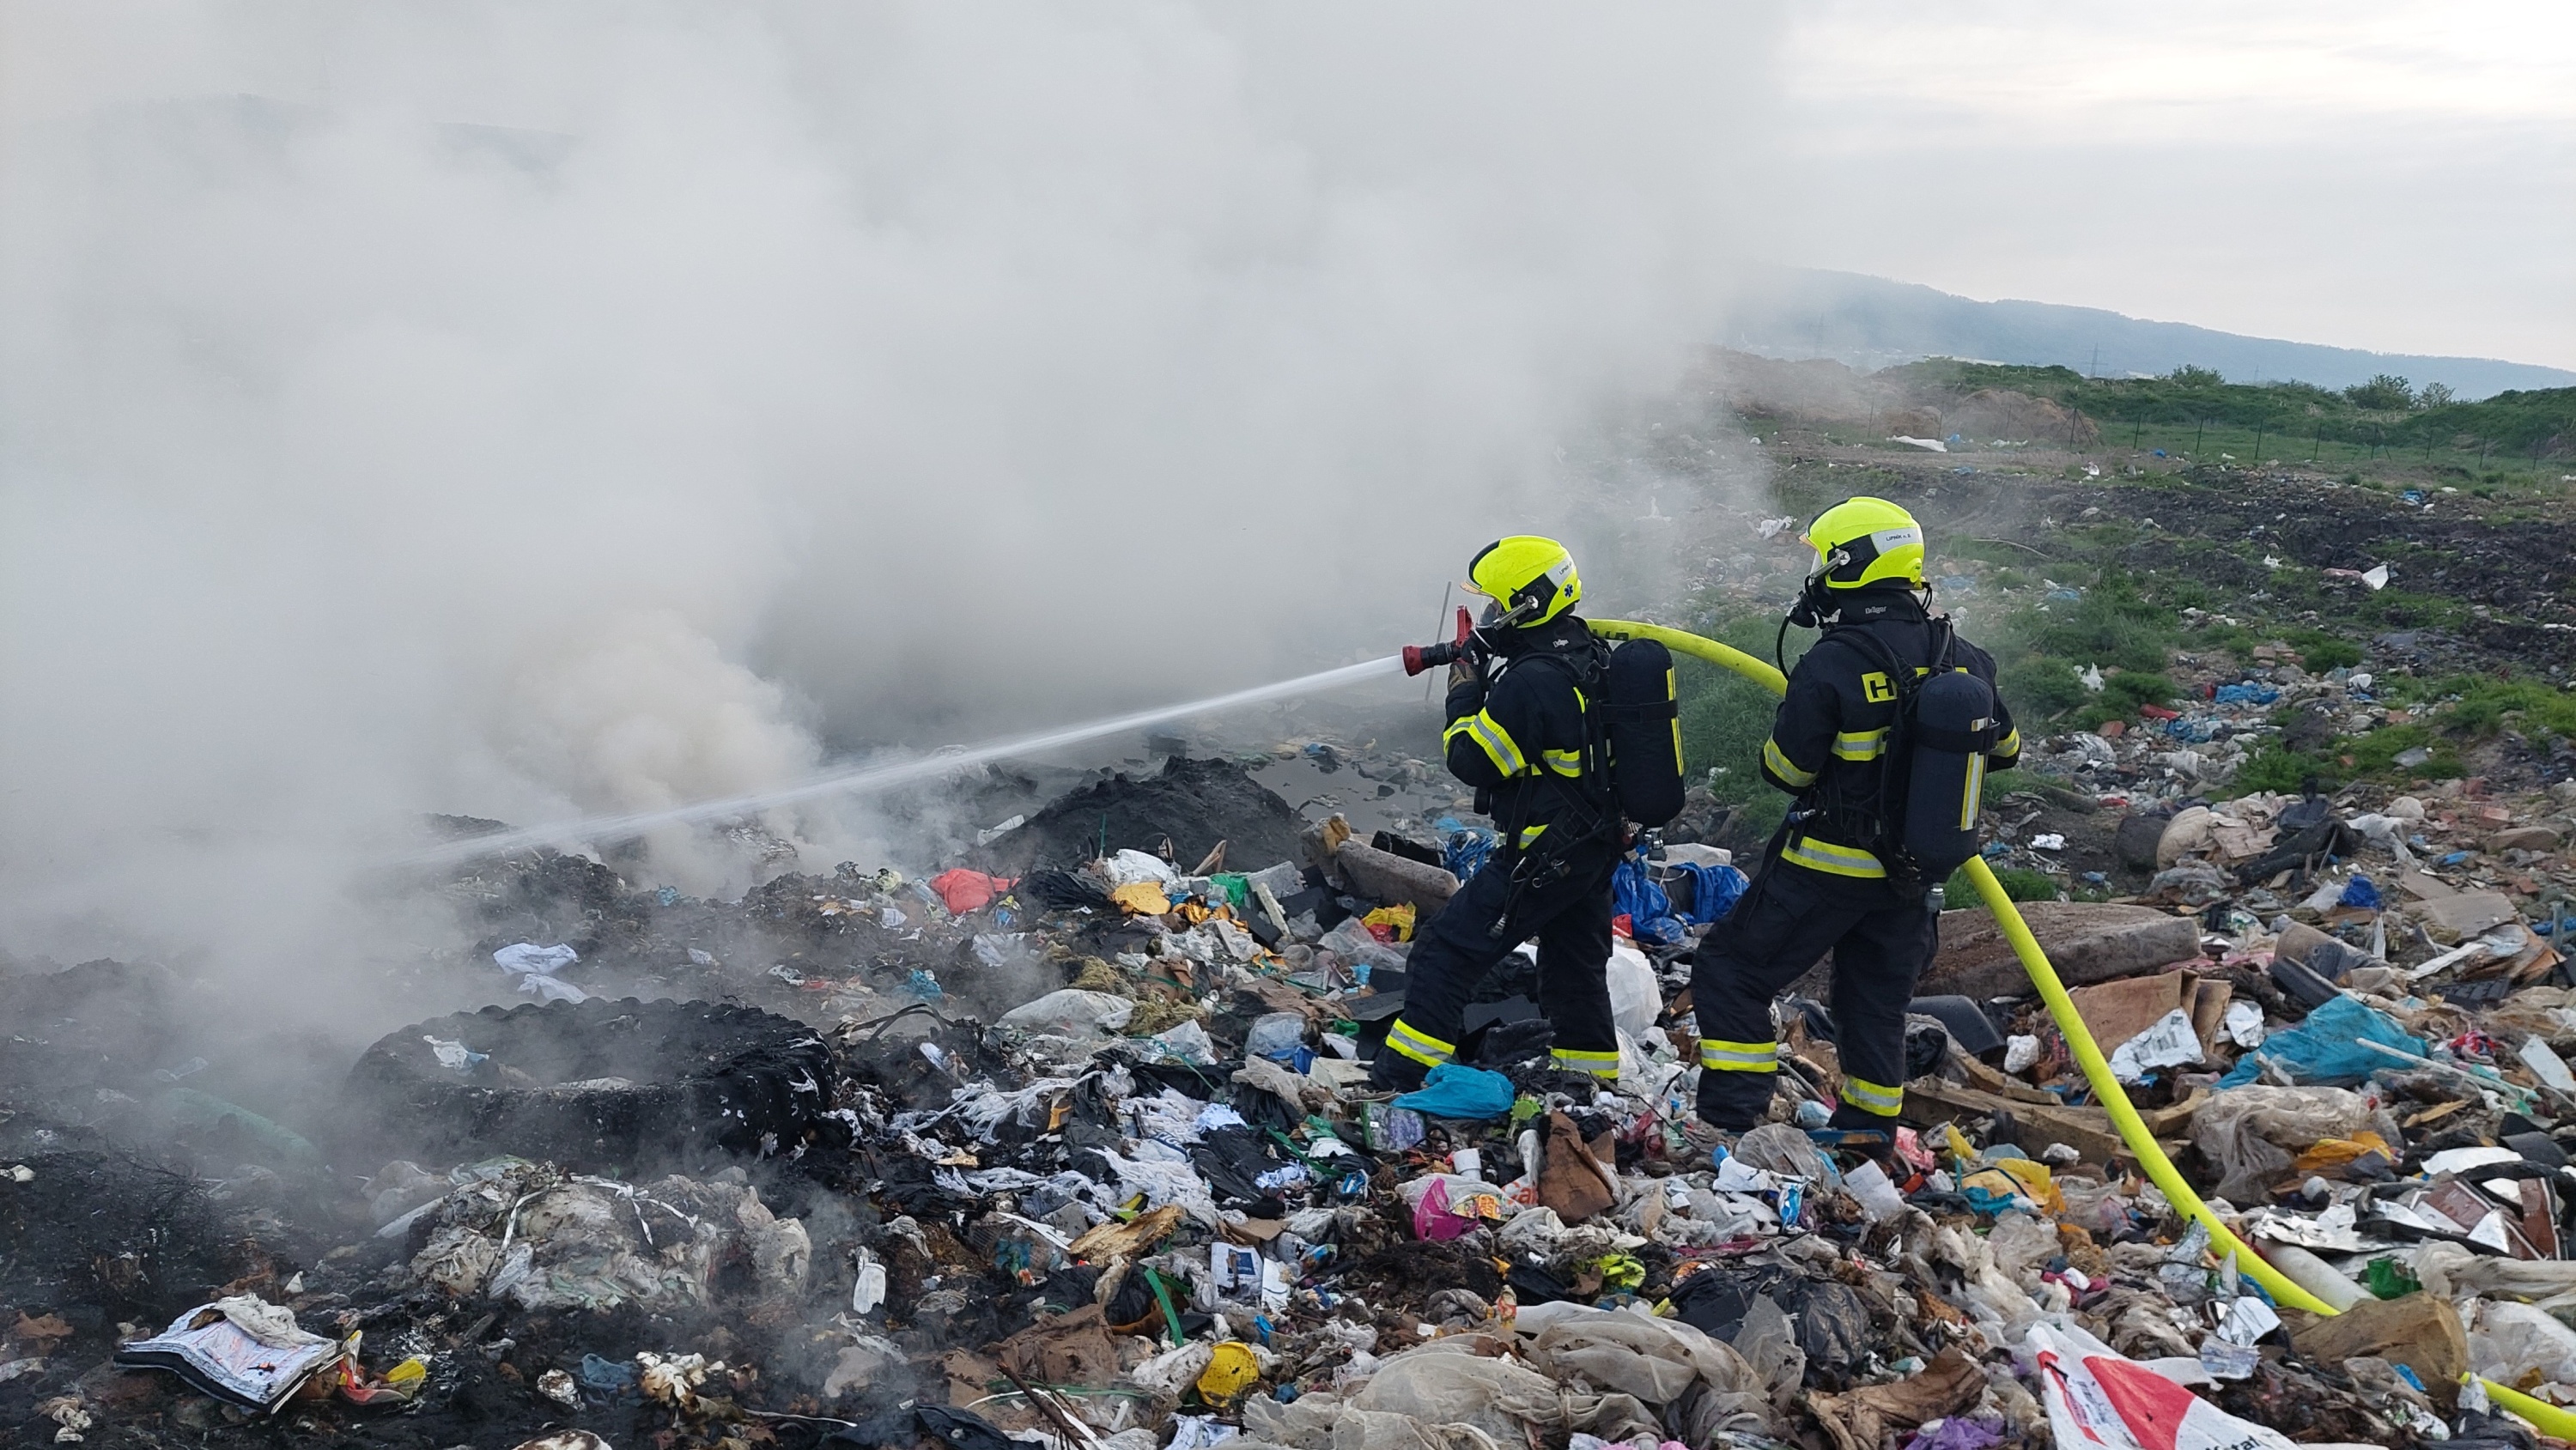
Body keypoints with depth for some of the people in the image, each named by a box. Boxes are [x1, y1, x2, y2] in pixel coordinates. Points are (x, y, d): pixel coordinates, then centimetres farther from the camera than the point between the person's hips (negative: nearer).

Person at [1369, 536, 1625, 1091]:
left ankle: (1397, 1079, -4)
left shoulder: (1532, 680, -24)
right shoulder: (1584, 655, 6)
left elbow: (1471, 761, -19)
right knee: (1574, 963, 22)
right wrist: (1487, 680, 6)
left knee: (1445, 955, -5)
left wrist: (1463, 691, -6)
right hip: (1596, 846, 10)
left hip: (1546, 853, -10)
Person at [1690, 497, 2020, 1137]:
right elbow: (2003, 749, 13)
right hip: (1913, 870, 6)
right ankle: (1869, 1132, 30)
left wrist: (1795, 724, 6)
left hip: (1828, 864, -6)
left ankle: (1731, 1123, 1)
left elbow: (1786, 770, -15)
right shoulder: (1965, 660, -2)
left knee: (1732, 971, 6)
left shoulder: (1831, 664, -22)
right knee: (1877, 1001, 20)